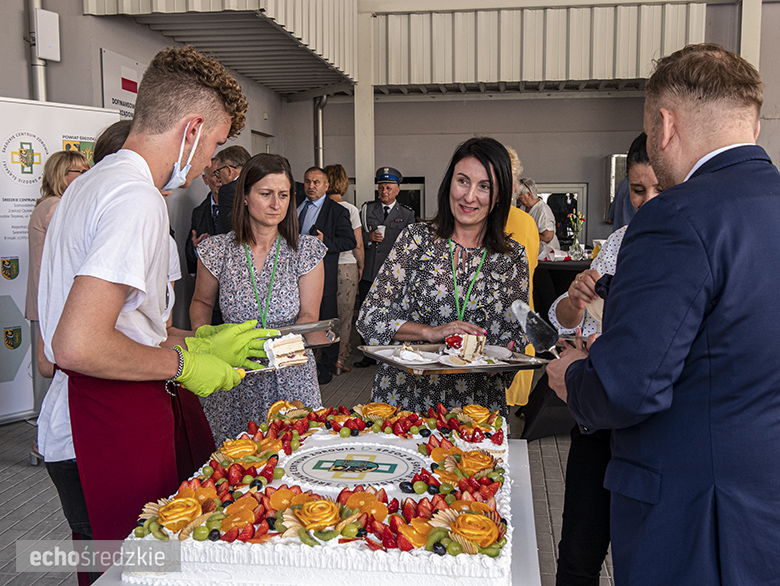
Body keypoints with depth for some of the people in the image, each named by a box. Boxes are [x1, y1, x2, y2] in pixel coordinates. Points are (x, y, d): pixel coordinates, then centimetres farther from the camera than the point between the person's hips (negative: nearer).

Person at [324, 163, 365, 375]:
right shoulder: (350, 209, -7)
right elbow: (357, 245, -5)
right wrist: (360, 267, 9)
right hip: (346, 266, -2)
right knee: (344, 315, 8)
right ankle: (339, 359, 10)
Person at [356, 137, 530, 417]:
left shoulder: (513, 256, 6)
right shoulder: (416, 238, 2)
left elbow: (517, 338, 12)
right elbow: (369, 316, -1)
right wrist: (432, 332, -14)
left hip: (478, 403, 1)